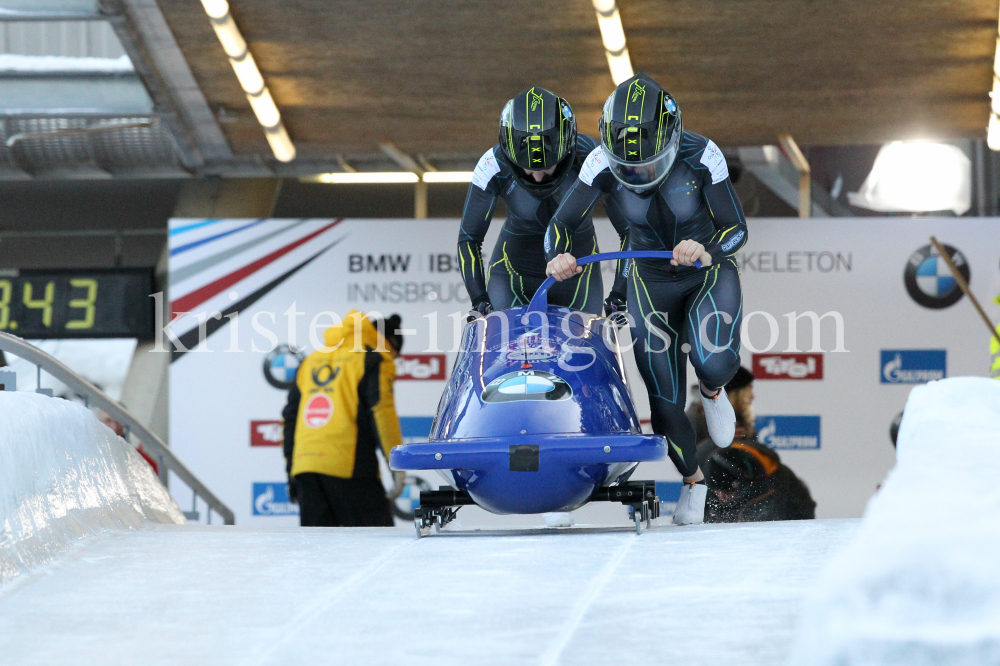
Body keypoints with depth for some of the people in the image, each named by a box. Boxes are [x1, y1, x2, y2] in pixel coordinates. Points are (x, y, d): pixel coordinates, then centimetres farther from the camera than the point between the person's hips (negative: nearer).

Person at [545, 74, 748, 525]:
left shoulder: (700, 156, -25)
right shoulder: (603, 164, -21)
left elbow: (736, 229, -19)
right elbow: (561, 224, -17)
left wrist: (707, 251, -40)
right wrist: (558, 259, -39)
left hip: (710, 274, -2)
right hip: (651, 281, 2)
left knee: (716, 364, -30)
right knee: (665, 399, -4)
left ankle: (712, 390, 8)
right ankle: (692, 481, 24)